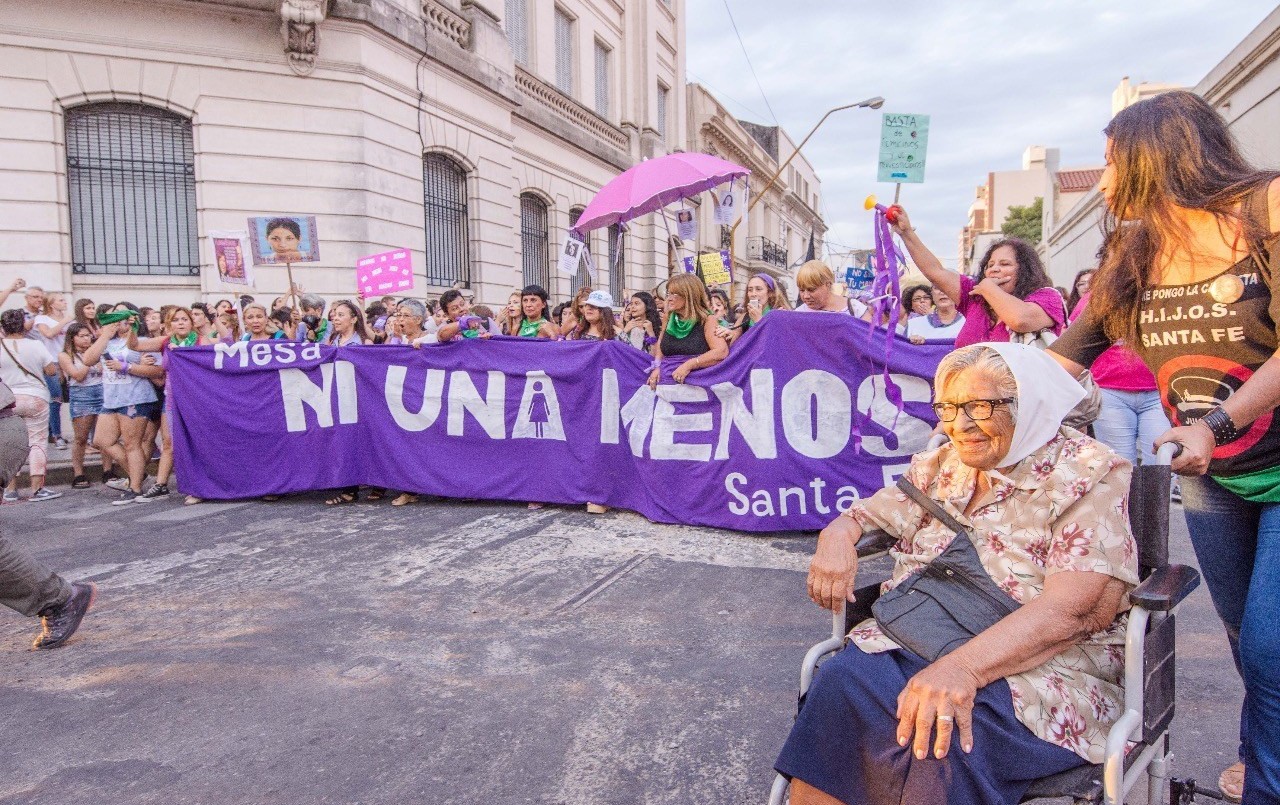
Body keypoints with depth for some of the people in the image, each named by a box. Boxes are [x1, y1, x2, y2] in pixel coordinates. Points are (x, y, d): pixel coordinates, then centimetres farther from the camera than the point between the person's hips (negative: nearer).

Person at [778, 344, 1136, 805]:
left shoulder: (1088, 476, -4)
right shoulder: (941, 467, 16)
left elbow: (1079, 608, -17)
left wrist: (964, 666, -30)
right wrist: (838, 533, -9)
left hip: (1041, 666, -4)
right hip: (916, 639, 5)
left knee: (942, 734, -35)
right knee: (839, 685, -27)